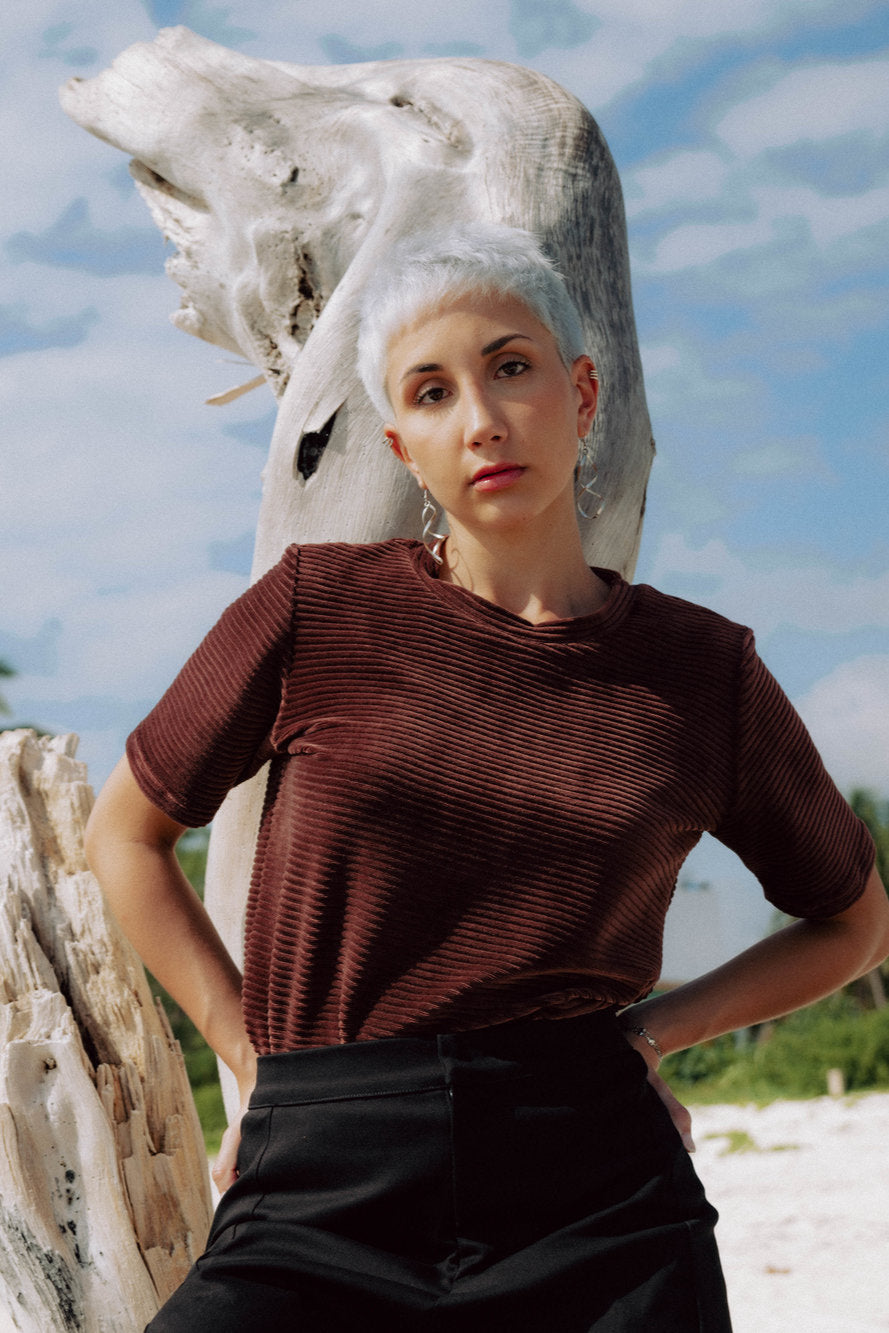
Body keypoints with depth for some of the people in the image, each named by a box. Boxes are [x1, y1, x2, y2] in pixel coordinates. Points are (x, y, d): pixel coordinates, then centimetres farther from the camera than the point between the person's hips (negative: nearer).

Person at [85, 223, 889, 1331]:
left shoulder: (701, 670, 5)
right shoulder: (318, 611, 2)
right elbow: (125, 834, 14)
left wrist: (650, 1030, 8)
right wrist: (255, 1058, 6)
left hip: (598, 1207, 1)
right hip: (325, 1200, -1)